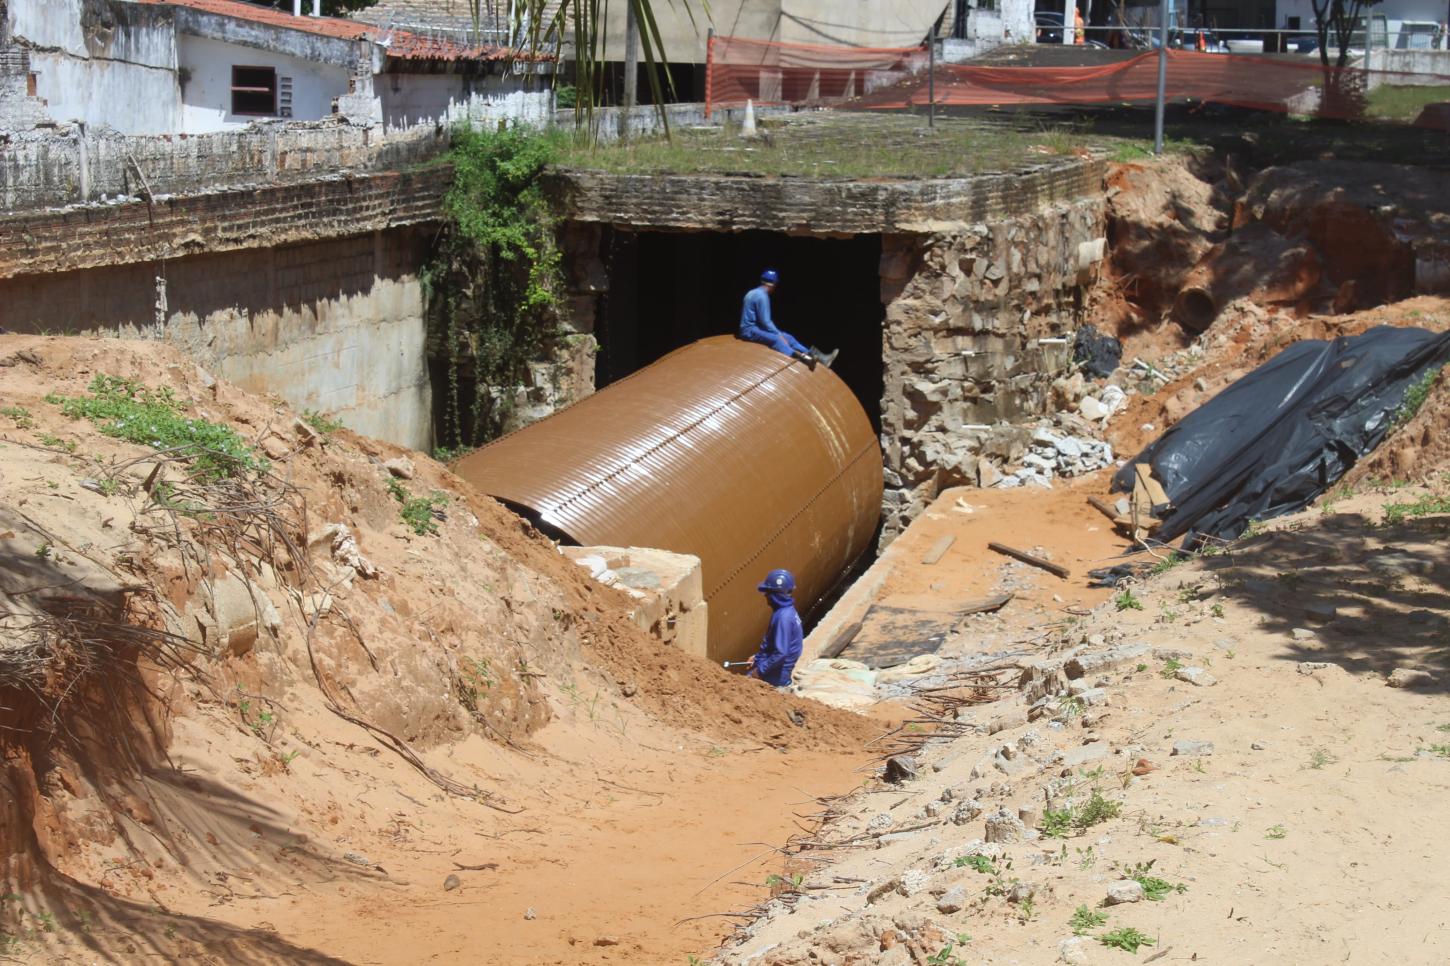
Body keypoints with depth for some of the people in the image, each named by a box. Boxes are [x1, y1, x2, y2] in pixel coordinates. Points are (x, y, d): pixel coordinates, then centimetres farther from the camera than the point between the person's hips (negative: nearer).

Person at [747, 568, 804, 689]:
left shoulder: (783, 617, -23)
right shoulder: (786, 611, 6)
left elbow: (781, 652, -25)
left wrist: (760, 670, -18)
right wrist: (757, 657, 14)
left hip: (776, 674, -9)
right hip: (777, 670, 9)